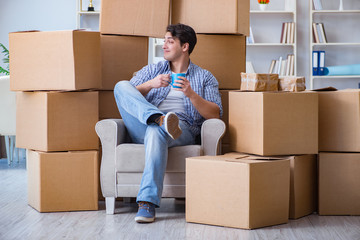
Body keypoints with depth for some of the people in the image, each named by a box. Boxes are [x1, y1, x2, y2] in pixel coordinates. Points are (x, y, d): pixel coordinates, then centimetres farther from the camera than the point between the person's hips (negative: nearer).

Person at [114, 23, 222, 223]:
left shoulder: (205, 78, 19)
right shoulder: (152, 70, 26)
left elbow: (215, 115, 5)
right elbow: (126, 96, 12)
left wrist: (191, 94, -9)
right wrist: (150, 85, -6)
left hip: (183, 130, -3)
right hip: (143, 127, 3)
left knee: (156, 131, -41)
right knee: (121, 85, -18)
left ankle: (148, 202, -47)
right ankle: (160, 119, -41)